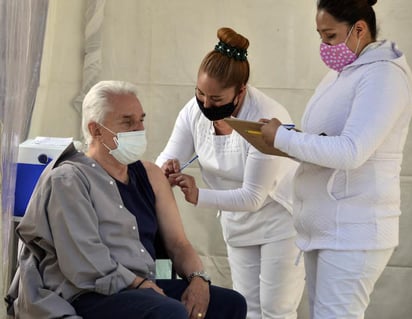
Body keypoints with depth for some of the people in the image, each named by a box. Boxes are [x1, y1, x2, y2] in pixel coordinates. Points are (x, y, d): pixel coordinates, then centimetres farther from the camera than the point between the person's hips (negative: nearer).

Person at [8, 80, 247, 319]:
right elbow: (84, 262, -15)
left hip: (147, 288, 8)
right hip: (90, 297, -7)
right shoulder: (68, 179, -4)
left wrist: (198, 279, -4)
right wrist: (140, 285, -17)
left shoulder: (150, 175, 18)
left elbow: (178, 243, 15)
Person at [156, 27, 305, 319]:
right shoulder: (195, 110, -12)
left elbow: (252, 197, -28)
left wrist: (199, 196, -39)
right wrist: (167, 168, -34)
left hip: (281, 222, -6)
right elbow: (170, 157, -9)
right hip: (239, 225, 6)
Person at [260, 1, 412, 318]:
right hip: (322, 224, 9)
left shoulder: (383, 75, -14)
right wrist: (285, 141, 2)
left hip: (353, 229, -9)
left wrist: (282, 137, -16)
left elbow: (351, 152, -24)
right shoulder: (343, 72, 14)